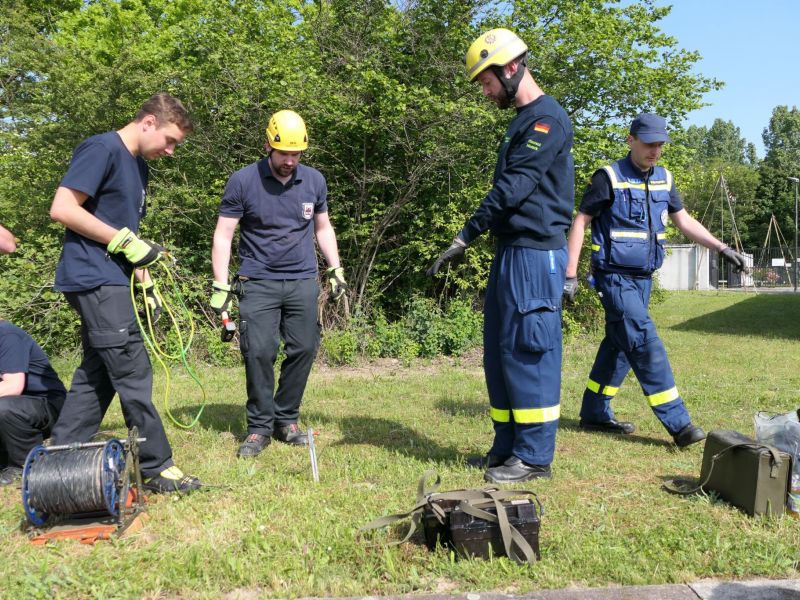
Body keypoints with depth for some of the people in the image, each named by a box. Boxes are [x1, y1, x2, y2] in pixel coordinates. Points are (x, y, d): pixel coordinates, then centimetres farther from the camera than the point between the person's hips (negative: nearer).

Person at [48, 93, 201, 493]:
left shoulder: (139, 166, 18)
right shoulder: (102, 149, -10)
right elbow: (62, 209, -17)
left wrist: (145, 283, 17)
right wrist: (125, 241, -16)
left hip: (111, 284, 10)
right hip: (94, 279, -10)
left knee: (96, 374, 11)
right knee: (133, 373, -7)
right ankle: (156, 467, 1)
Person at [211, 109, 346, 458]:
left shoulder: (314, 181, 7)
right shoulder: (242, 182, -5)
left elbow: (323, 228, 20)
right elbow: (223, 235, -4)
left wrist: (335, 269, 13)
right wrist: (220, 286, -10)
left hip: (303, 282, 3)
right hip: (258, 283, -3)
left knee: (303, 349, 1)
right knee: (259, 352, -9)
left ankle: (286, 419, 16)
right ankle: (259, 427, 4)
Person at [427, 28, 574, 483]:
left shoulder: (548, 118, -12)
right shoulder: (523, 121, 19)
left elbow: (512, 189, -18)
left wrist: (466, 237, -16)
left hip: (535, 254, -10)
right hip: (512, 251, 10)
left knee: (528, 352, -5)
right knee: (500, 353, 12)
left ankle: (535, 457, 4)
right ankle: (508, 446, 21)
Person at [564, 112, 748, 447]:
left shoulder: (664, 180, 10)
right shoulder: (609, 177, -10)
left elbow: (684, 221, 18)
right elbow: (580, 223, -8)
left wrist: (721, 248, 8)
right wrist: (570, 274, -12)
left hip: (643, 279, 7)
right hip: (615, 278, -7)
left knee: (620, 346, 12)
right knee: (646, 345, -12)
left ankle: (594, 414, 23)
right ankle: (678, 424, -10)